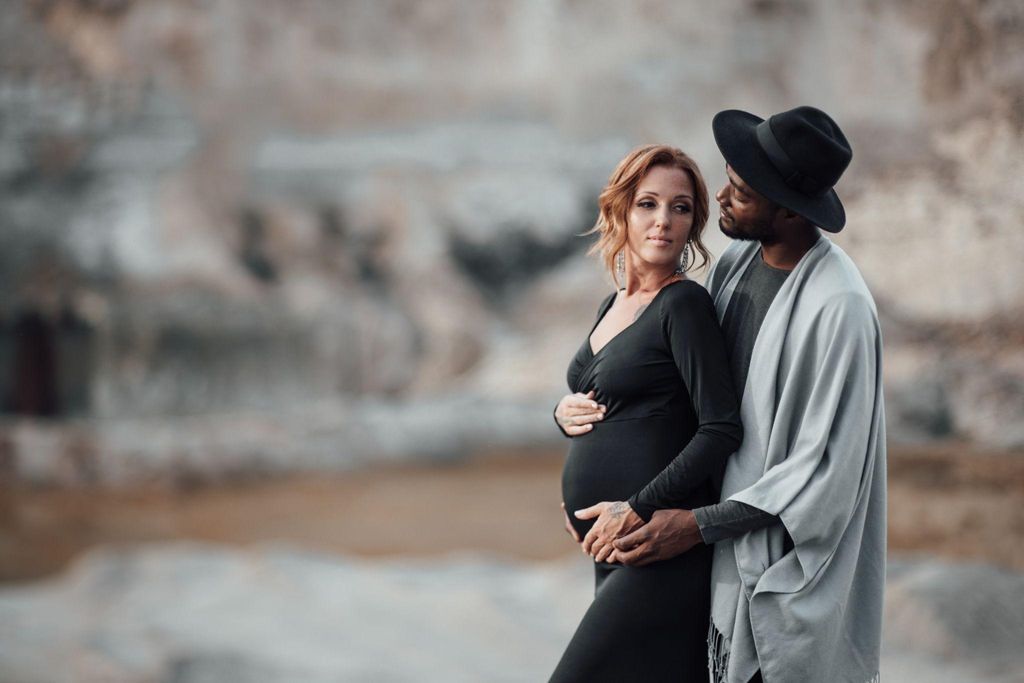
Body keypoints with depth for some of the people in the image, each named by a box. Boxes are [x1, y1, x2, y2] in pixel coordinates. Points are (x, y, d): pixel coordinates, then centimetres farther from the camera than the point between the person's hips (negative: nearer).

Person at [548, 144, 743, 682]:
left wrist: (638, 508, -17)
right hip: (609, 552, 8)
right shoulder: (613, 305, 16)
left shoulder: (683, 304, -9)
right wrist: (564, 412, 5)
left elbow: (721, 430, -15)